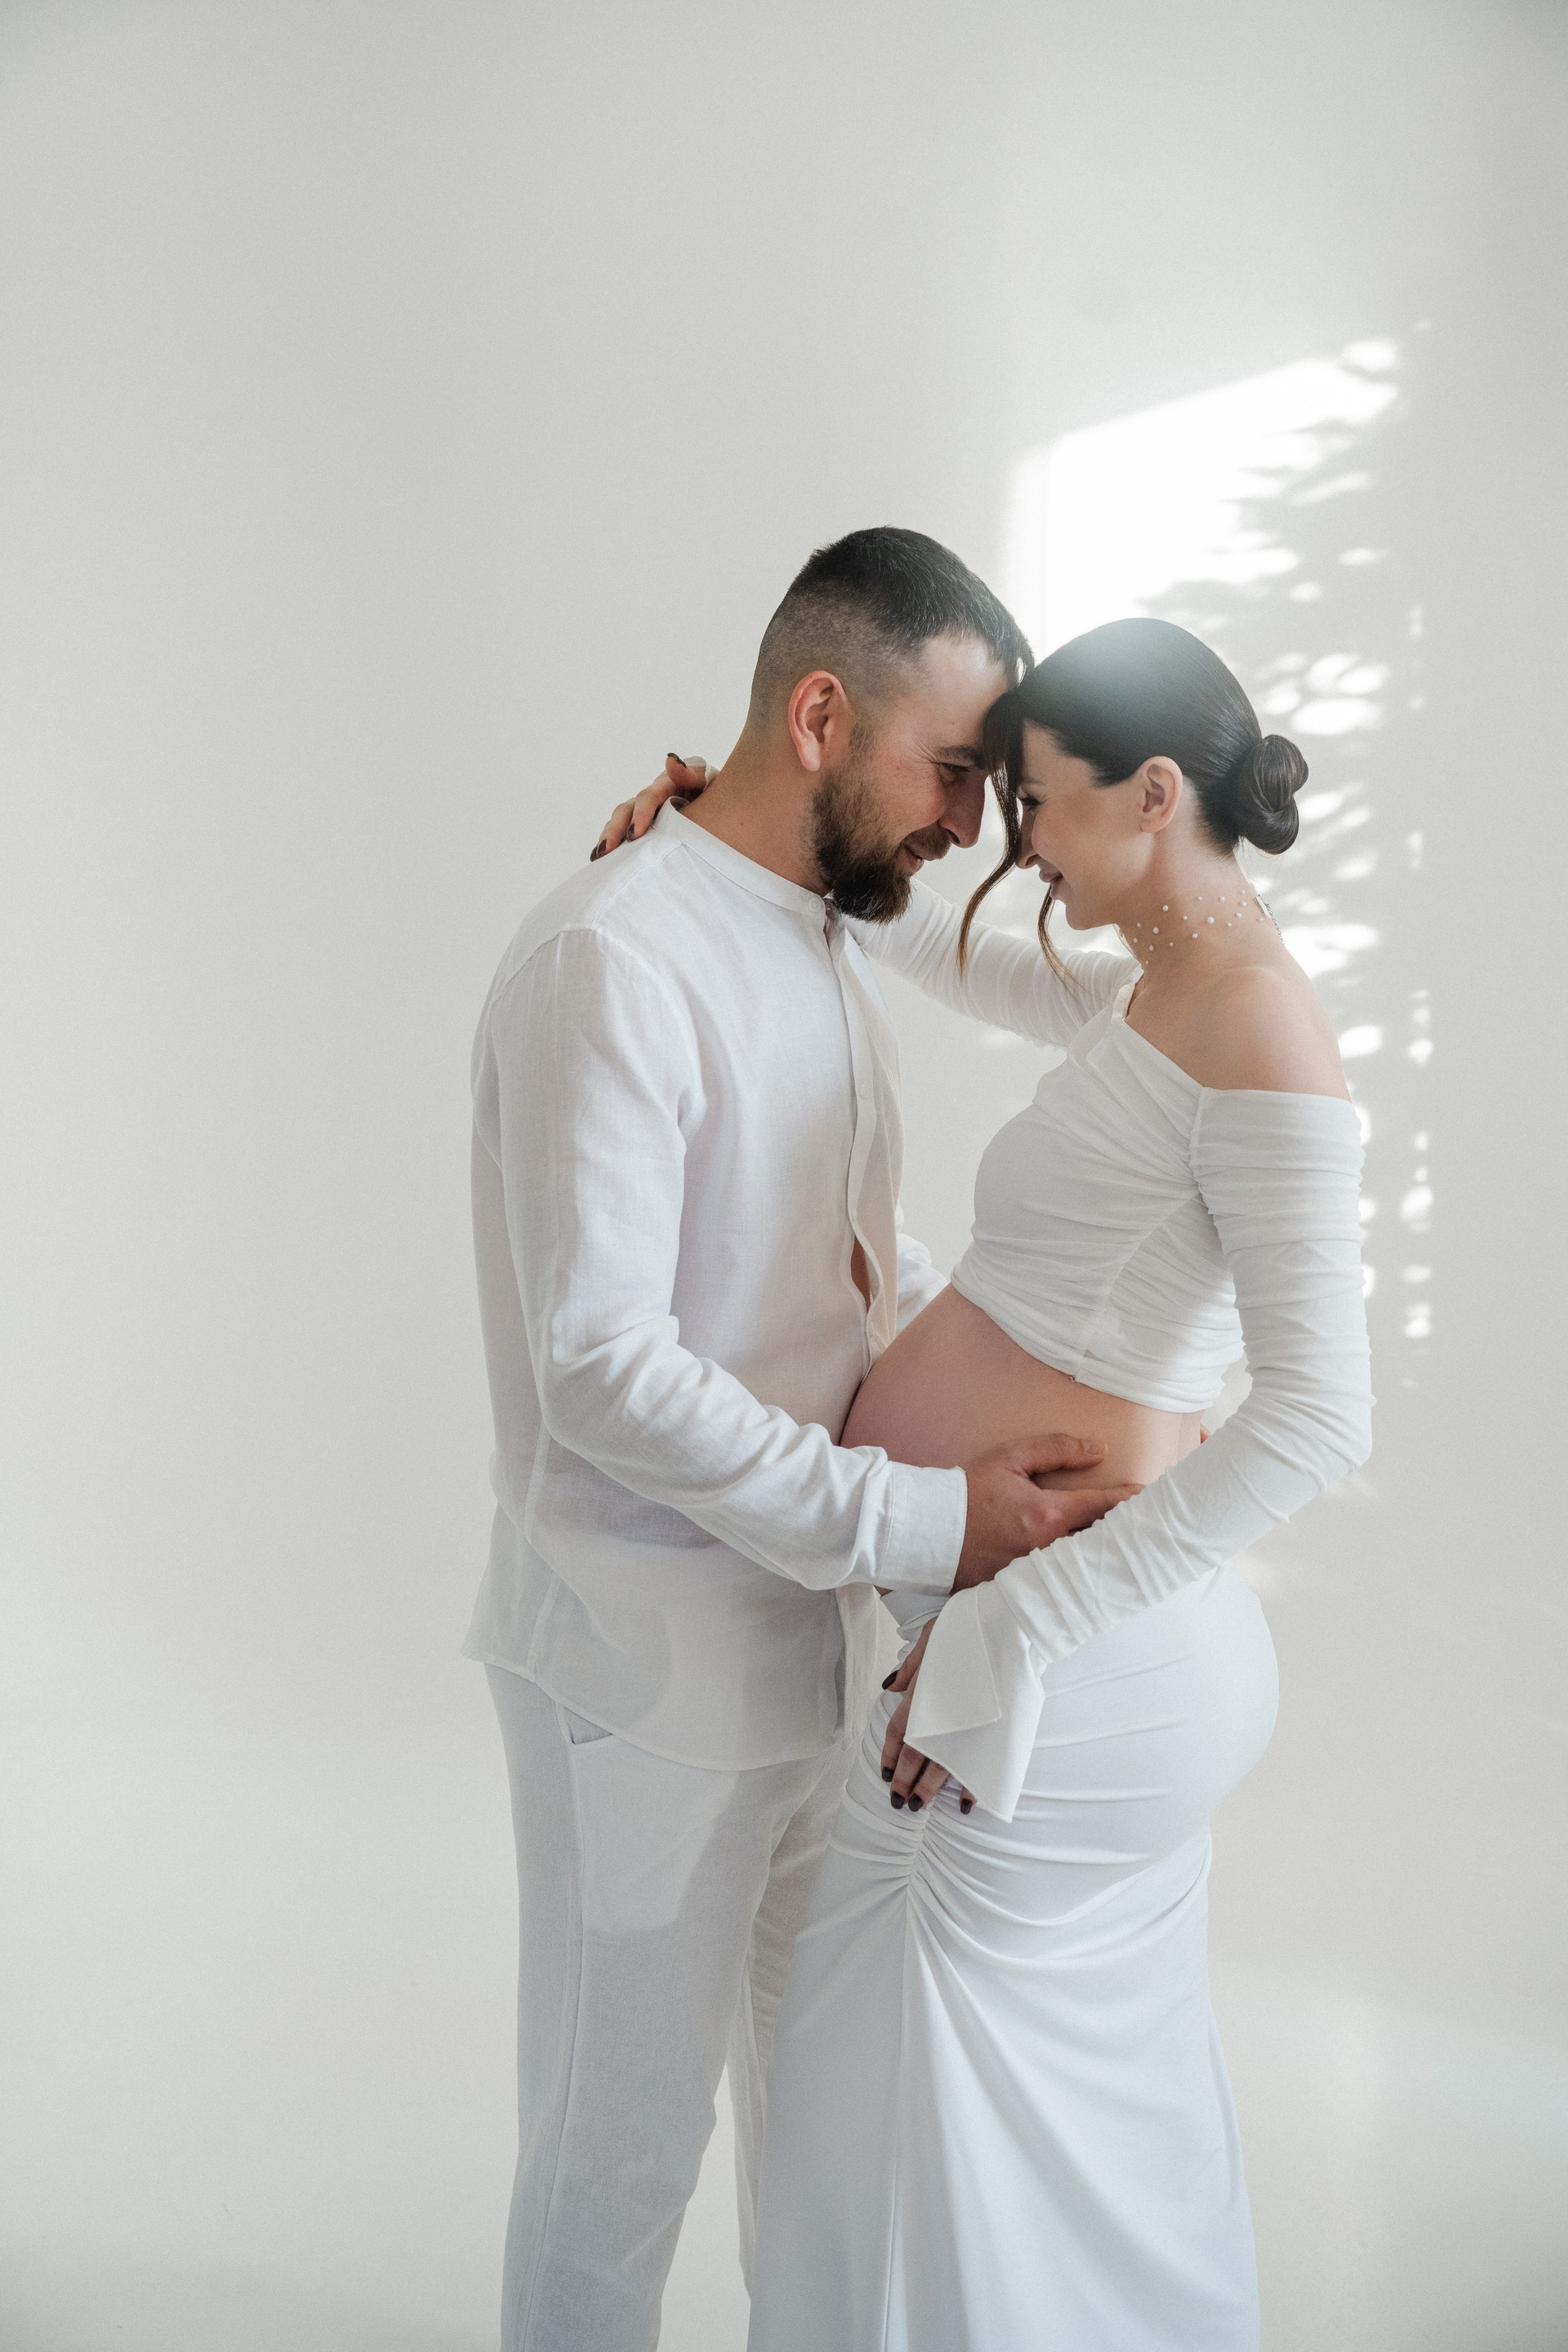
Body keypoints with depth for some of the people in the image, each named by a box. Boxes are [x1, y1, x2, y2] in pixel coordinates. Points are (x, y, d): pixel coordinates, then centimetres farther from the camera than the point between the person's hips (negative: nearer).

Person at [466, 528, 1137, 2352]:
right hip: (649, 1650, -9)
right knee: (624, 2133, 11)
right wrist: (923, 1526, -24)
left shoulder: (826, 952, 9)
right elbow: (604, 1374, -25)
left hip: (814, 1620, 9)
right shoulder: (611, 957, -20)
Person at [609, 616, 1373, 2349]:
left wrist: (1004, 1636, -25)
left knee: (935, 2108, 8)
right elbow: (931, 945, 25)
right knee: (1110, 2084, 25)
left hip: (1064, 1650, -9)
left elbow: (1316, 1412, -26)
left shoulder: (1260, 1037, -19)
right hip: (1097, 1640, 9)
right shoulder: (1146, 999, 9)